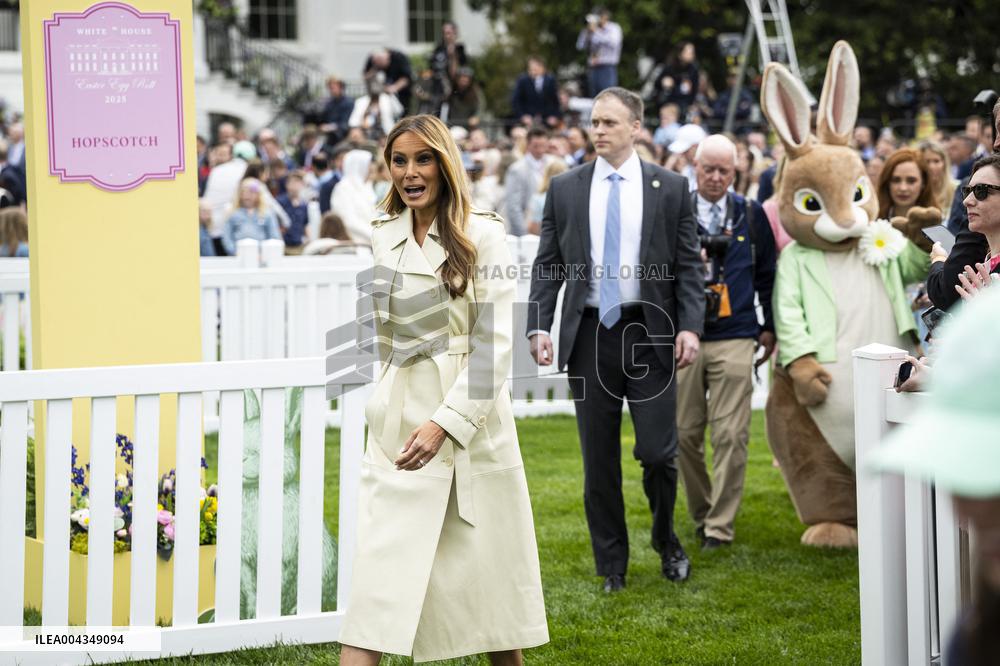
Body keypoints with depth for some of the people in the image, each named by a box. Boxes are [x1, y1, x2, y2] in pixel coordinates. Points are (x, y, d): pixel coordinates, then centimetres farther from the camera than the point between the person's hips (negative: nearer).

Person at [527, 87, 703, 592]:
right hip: (589, 334, 2)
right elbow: (547, 264, 6)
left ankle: (666, 541, 23)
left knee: (658, 452, -5)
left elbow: (687, 264, 2)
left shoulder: (670, 188, 3)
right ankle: (611, 567, 16)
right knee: (598, 461, 6)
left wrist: (689, 326, -10)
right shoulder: (565, 189, 7)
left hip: (648, 331, -1)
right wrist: (539, 326, -6)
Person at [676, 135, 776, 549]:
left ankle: (720, 526, -2)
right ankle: (700, 514, 21)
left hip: (735, 338, 0)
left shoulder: (752, 216, 9)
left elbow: (767, 274, 15)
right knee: (685, 433, 4)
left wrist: (770, 327, 13)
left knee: (730, 435, -7)